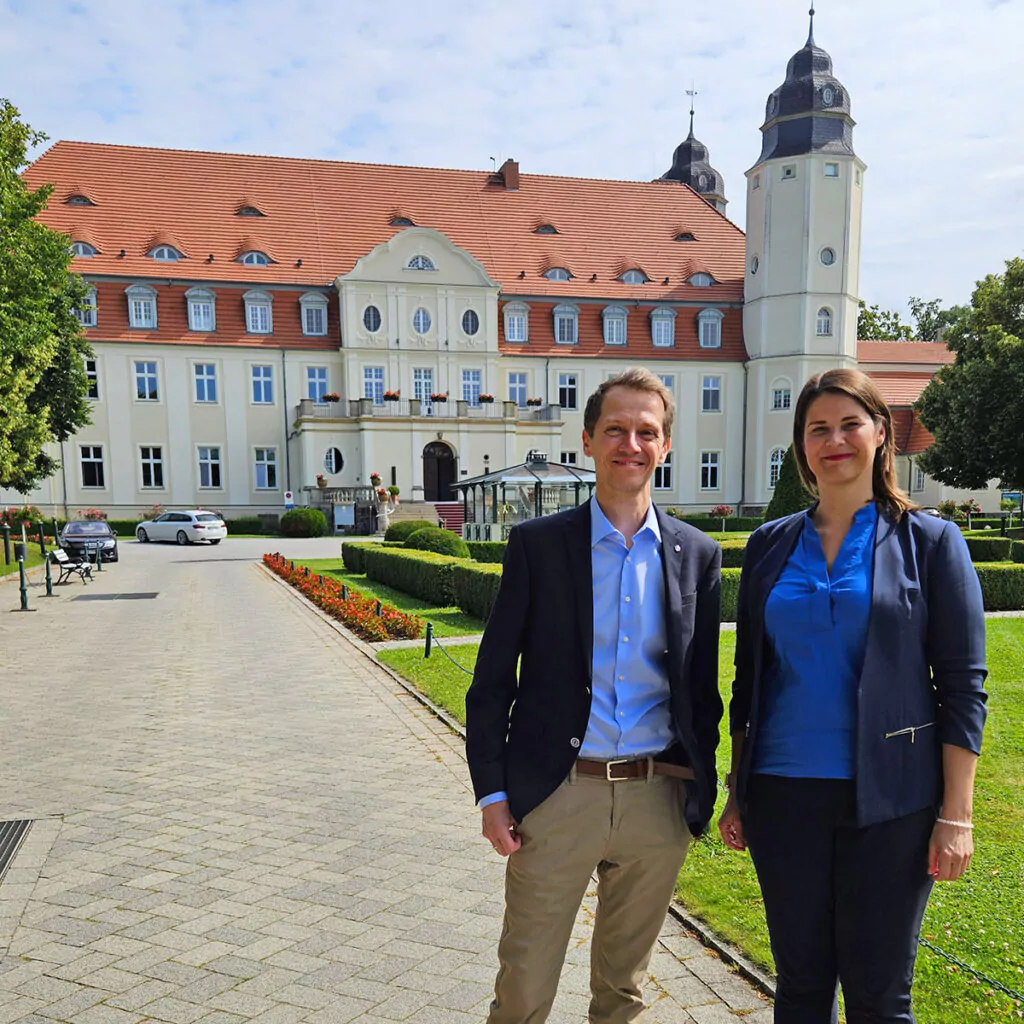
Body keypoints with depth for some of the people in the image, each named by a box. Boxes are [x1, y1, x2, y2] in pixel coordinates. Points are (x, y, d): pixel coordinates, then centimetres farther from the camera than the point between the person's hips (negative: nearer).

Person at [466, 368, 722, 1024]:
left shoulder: (697, 555, 2)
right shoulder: (538, 543, -4)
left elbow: (703, 686, 8)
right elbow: (493, 678, -2)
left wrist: (702, 791, 7)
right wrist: (491, 791, -5)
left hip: (658, 799, 2)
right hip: (555, 795, -2)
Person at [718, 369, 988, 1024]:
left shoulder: (930, 542, -2)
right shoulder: (771, 545, 5)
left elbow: (963, 685, -3)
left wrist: (957, 813, -7)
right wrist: (737, 792, 9)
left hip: (889, 800, -2)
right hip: (784, 795, 3)